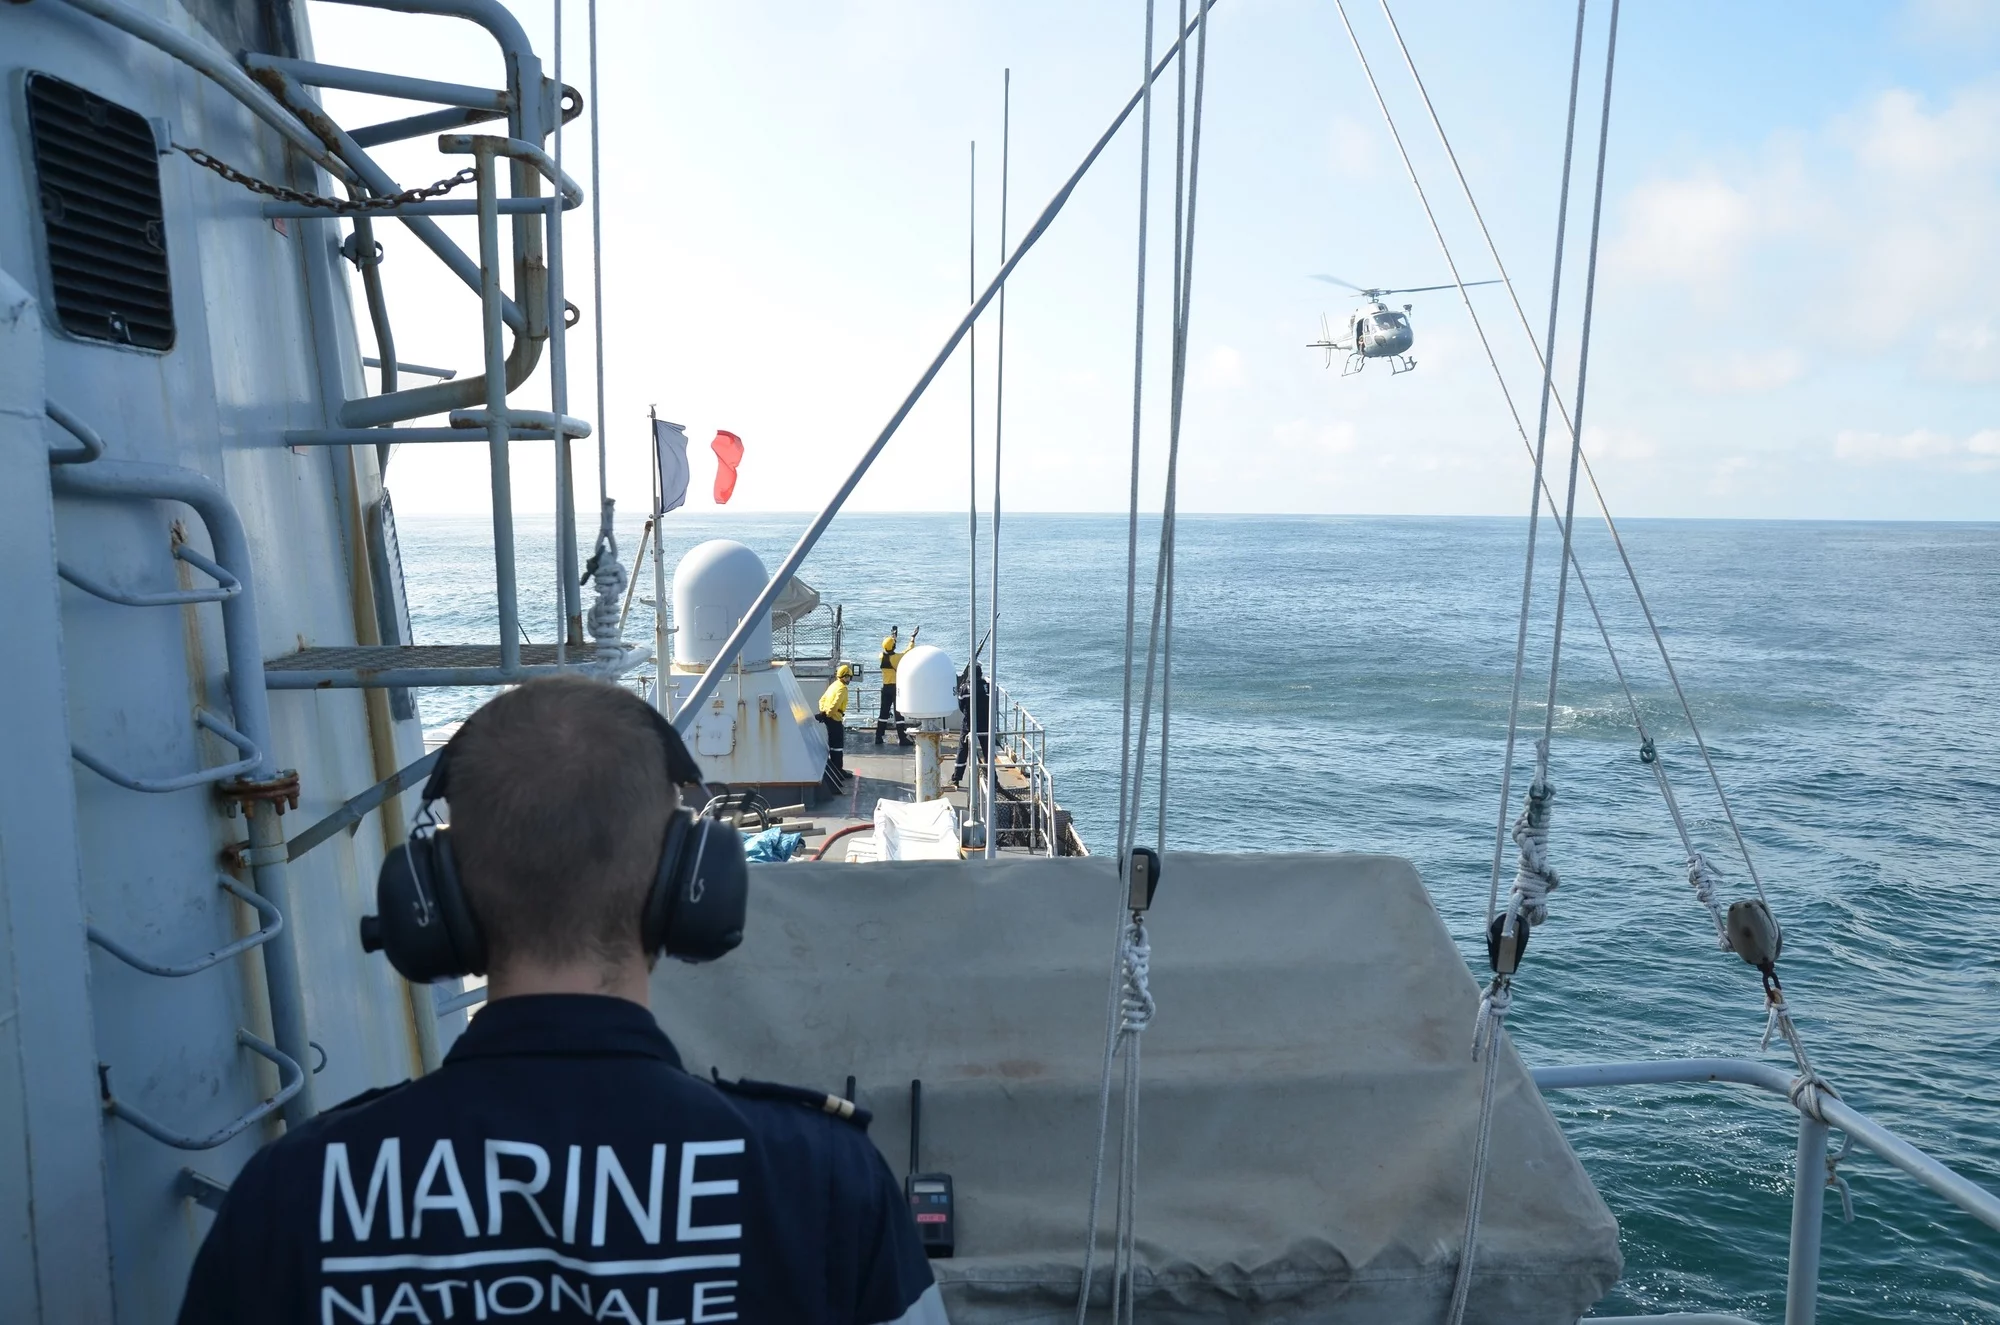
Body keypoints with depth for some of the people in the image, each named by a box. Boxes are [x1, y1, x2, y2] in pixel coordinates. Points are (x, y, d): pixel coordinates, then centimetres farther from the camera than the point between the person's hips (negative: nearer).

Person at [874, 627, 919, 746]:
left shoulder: (882, 656, 0)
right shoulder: (897, 657, -16)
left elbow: (887, 647, 20)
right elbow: (908, 651, -4)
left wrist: (892, 634, 31)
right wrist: (913, 638, 8)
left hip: (886, 687, 5)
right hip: (896, 687, -5)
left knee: (883, 712, 11)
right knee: (898, 713, -4)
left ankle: (878, 737, 12)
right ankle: (902, 739, -3)